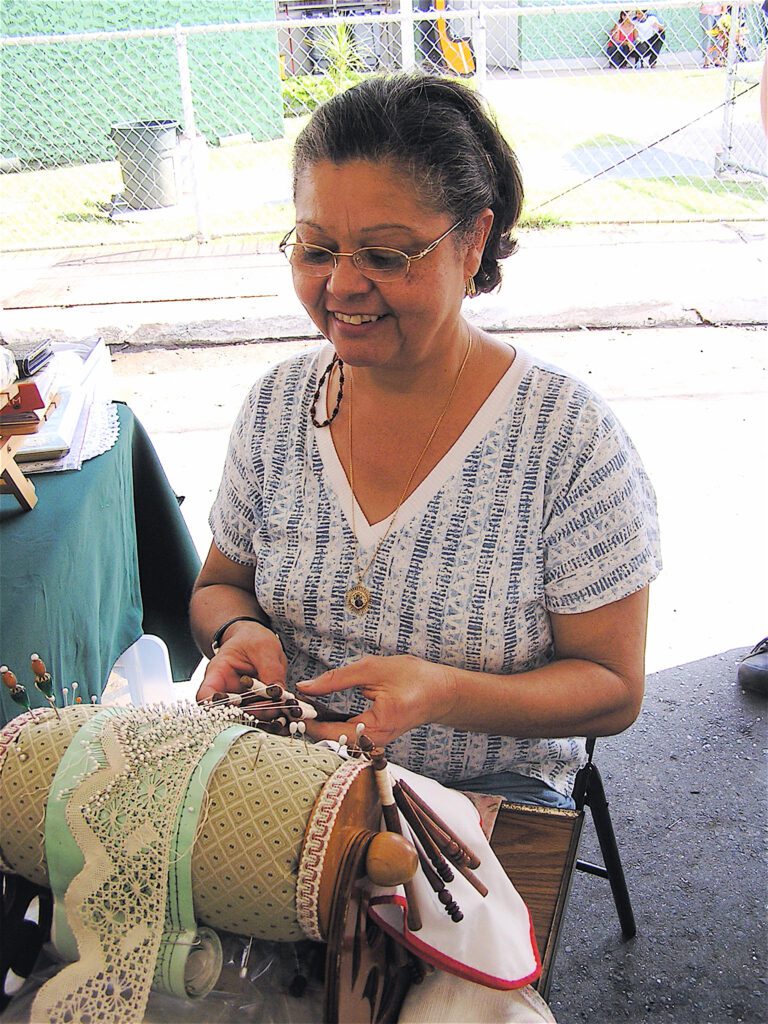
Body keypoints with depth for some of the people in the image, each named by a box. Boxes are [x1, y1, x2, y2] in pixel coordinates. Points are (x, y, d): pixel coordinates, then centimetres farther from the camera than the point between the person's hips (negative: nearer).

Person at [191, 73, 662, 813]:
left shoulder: (571, 438, -16)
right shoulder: (276, 405, -2)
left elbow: (613, 690, -10)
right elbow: (220, 585, 11)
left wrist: (440, 693, -28)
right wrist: (238, 633, -14)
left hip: (492, 788, -2)